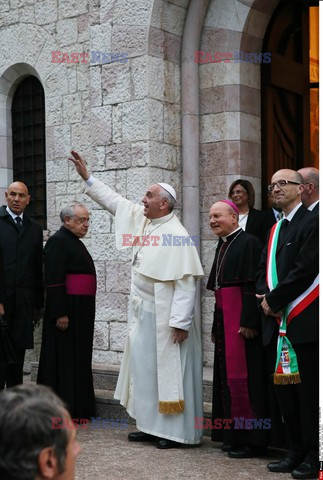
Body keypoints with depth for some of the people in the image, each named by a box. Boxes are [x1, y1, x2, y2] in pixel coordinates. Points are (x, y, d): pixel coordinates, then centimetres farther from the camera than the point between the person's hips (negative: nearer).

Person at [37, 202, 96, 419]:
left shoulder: (75, 242, 17)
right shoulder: (58, 241, -12)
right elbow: (54, 281, -18)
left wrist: (85, 313, 18)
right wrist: (60, 313, -22)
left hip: (81, 311, 10)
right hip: (66, 310, -10)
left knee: (78, 359, 13)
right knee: (63, 359, -3)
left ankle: (77, 407, 21)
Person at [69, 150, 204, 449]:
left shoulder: (177, 235, -17)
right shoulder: (141, 219, 7)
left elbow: (186, 282, -20)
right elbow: (114, 200, 19)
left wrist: (180, 321, -23)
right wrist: (87, 177, 19)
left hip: (166, 317, -8)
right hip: (143, 313, 9)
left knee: (169, 370, -2)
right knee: (144, 368, 12)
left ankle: (176, 432, 7)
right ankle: (150, 425, 22)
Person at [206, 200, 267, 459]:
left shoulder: (248, 243, -12)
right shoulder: (223, 246, 16)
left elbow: (253, 285, -18)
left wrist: (248, 321, -22)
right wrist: (217, 325, 20)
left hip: (241, 319, -9)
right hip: (224, 318, 9)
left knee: (241, 375, -6)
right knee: (226, 376, 11)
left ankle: (250, 439, 2)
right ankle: (231, 435, 20)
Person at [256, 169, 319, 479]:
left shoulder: (311, 223, -6)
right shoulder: (275, 229, 20)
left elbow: (305, 269, -16)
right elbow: (264, 269, 18)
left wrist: (274, 299, -11)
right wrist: (265, 296, -2)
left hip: (303, 322, -8)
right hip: (277, 323, 8)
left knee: (308, 391, -3)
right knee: (284, 388, 11)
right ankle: (296, 451, 21)